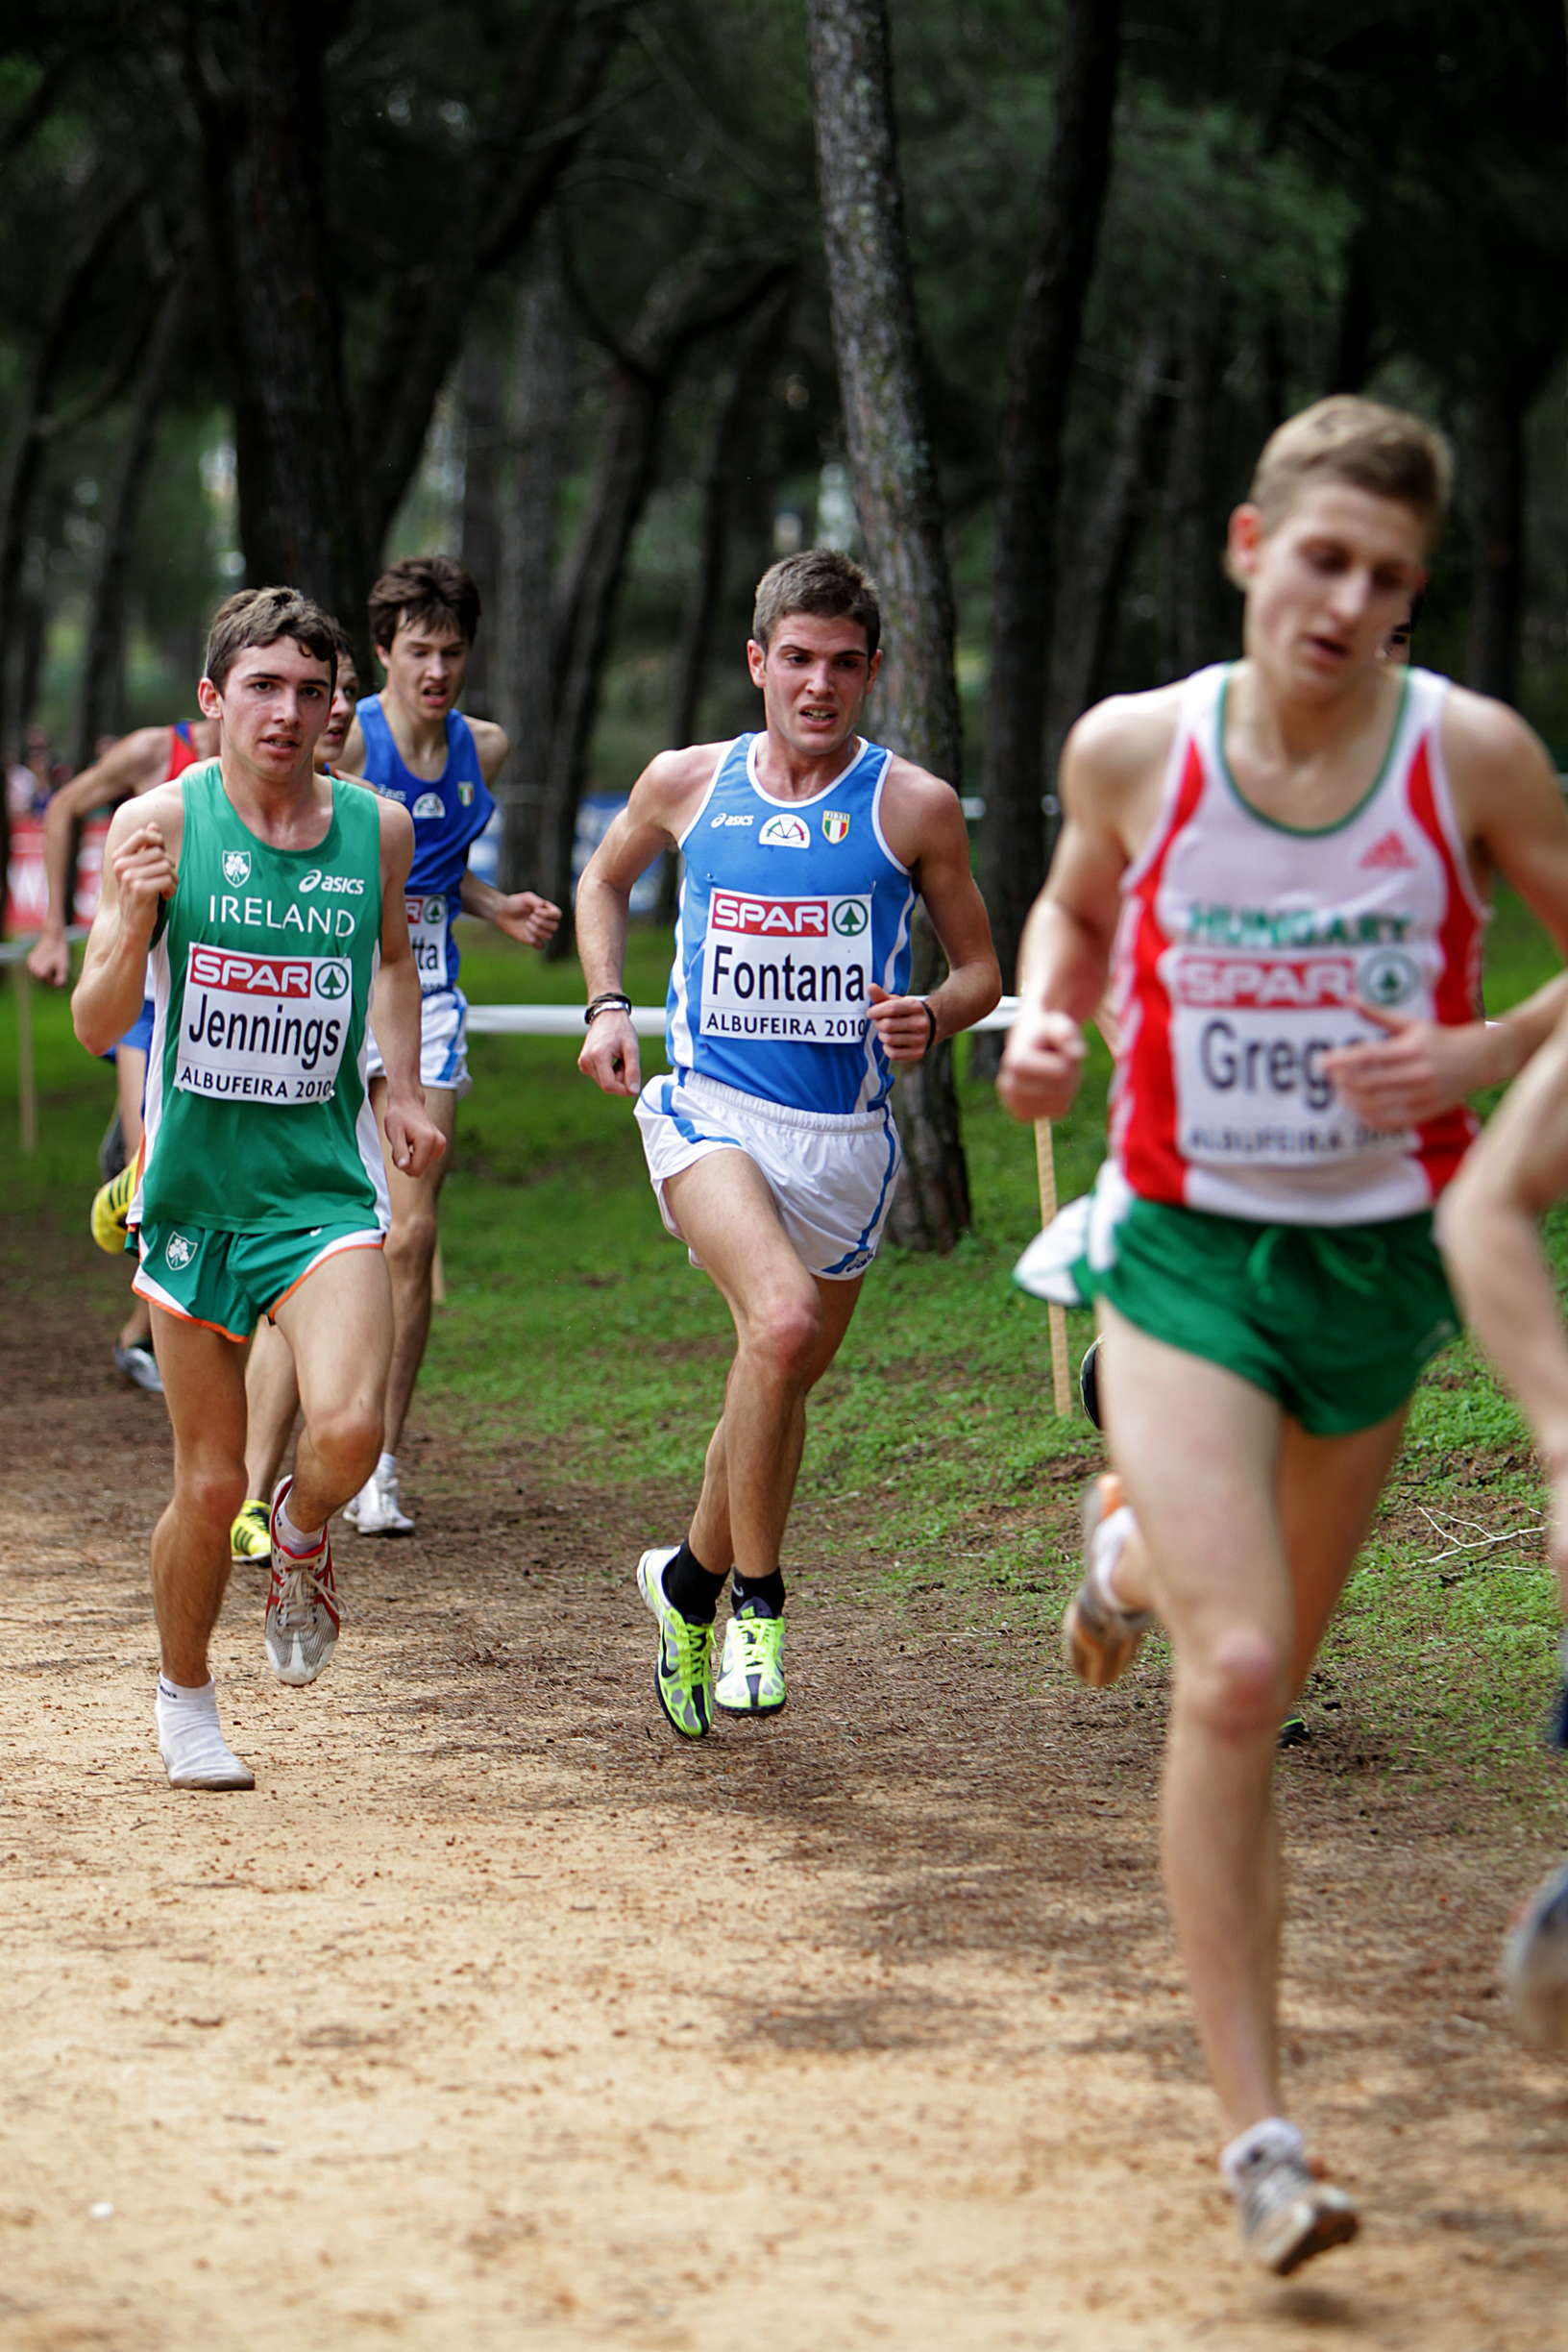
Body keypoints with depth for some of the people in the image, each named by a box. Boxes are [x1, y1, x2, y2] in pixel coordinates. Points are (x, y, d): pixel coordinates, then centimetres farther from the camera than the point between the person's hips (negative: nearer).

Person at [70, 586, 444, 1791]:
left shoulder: (377, 827, 0)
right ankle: (184, 1694, 31)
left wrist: (404, 1091, 13)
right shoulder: (161, 823, -7)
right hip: (194, 1182, -1)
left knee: (348, 1429, -22)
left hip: (326, 1180, 1)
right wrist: (133, 919, -25)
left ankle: (305, 1533, 15)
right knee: (210, 1482, 4)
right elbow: (97, 1026, -8)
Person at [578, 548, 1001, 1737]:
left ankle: (692, 1577, 42)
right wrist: (607, 1006, 9)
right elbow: (605, 881, 24)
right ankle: (758, 1596, -12)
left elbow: (982, 968, 9)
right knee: (782, 1323, -28)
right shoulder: (686, 783, 4)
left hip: (845, 1137, 2)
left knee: (784, 1379, 14)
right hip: (708, 1111, -2)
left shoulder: (915, 806, 0)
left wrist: (930, 1018, -12)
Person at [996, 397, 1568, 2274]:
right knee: (1231, 1682, -18)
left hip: (1379, 1264, 2)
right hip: (1184, 1255, -2)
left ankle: (1132, 1546, 57)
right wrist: (1044, 1021, -5)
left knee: (1263, 1673, 19)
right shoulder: (1133, 747, -7)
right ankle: (1258, 2138, -11)